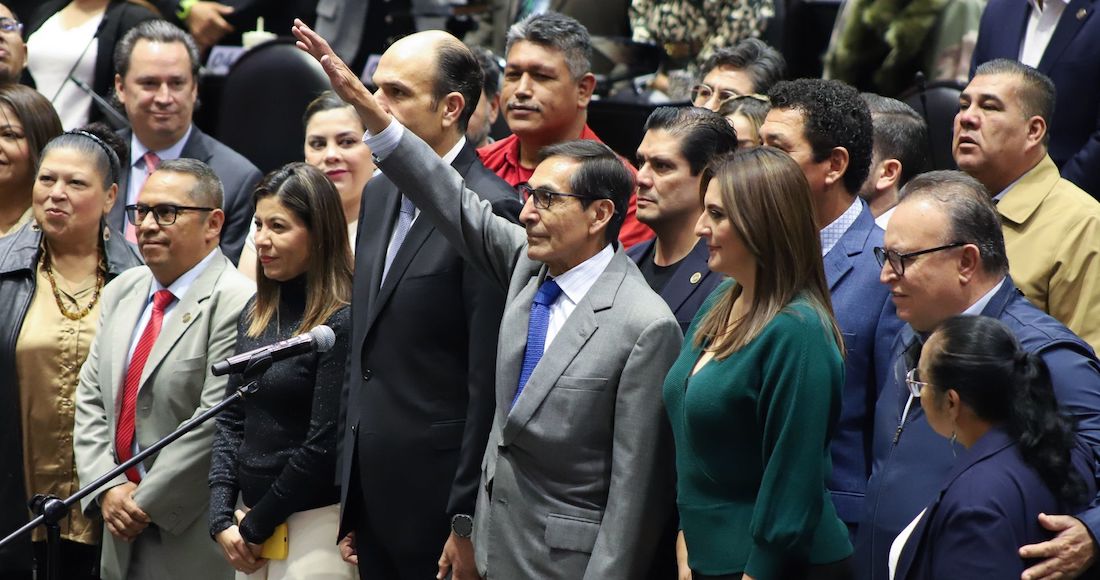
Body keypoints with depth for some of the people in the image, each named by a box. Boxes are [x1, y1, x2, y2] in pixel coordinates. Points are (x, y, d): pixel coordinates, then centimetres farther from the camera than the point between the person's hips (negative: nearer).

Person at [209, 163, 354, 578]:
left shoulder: (341, 323, -12)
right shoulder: (256, 314, 11)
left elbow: (324, 446, -14)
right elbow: (231, 420, 12)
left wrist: (256, 527, -7)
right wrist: (222, 520, 1)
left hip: (315, 528, -7)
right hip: (251, 521, 7)